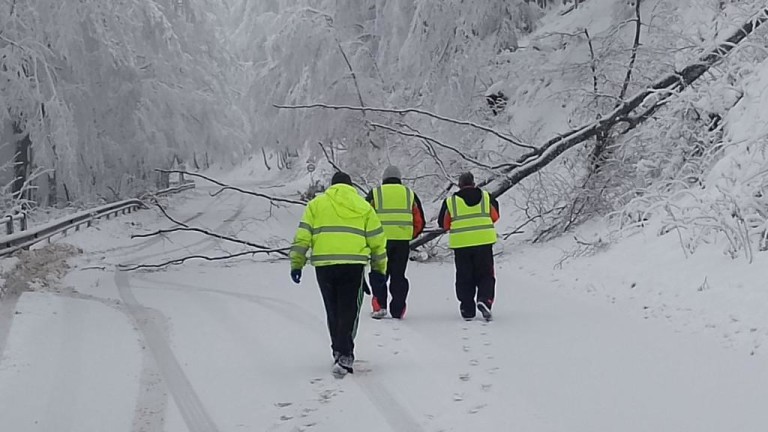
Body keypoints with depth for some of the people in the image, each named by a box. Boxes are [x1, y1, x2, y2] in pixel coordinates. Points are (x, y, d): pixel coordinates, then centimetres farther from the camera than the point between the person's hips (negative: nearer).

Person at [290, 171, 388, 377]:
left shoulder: (316, 204, 13)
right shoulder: (363, 206, 13)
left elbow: (302, 237, 6)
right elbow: (377, 240, 12)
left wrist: (297, 264, 9)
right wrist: (379, 268, 20)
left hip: (323, 264, 1)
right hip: (353, 264, -1)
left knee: (333, 311, 16)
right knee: (348, 311, -1)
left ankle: (339, 351, 27)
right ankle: (344, 356, -13)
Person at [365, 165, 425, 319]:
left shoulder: (375, 193, 6)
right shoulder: (410, 194, 11)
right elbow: (419, 221, 11)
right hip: (403, 242, 2)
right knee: (398, 275, 10)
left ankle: (379, 306, -3)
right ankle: (398, 310, 9)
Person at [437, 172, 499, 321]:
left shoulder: (450, 201, 2)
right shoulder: (486, 197, 4)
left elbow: (443, 224, 9)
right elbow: (495, 216, 16)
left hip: (460, 243, 0)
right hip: (484, 242, 0)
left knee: (464, 278, 10)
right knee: (485, 275, 11)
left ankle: (467, 310, 9)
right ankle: (484, 299, -14)